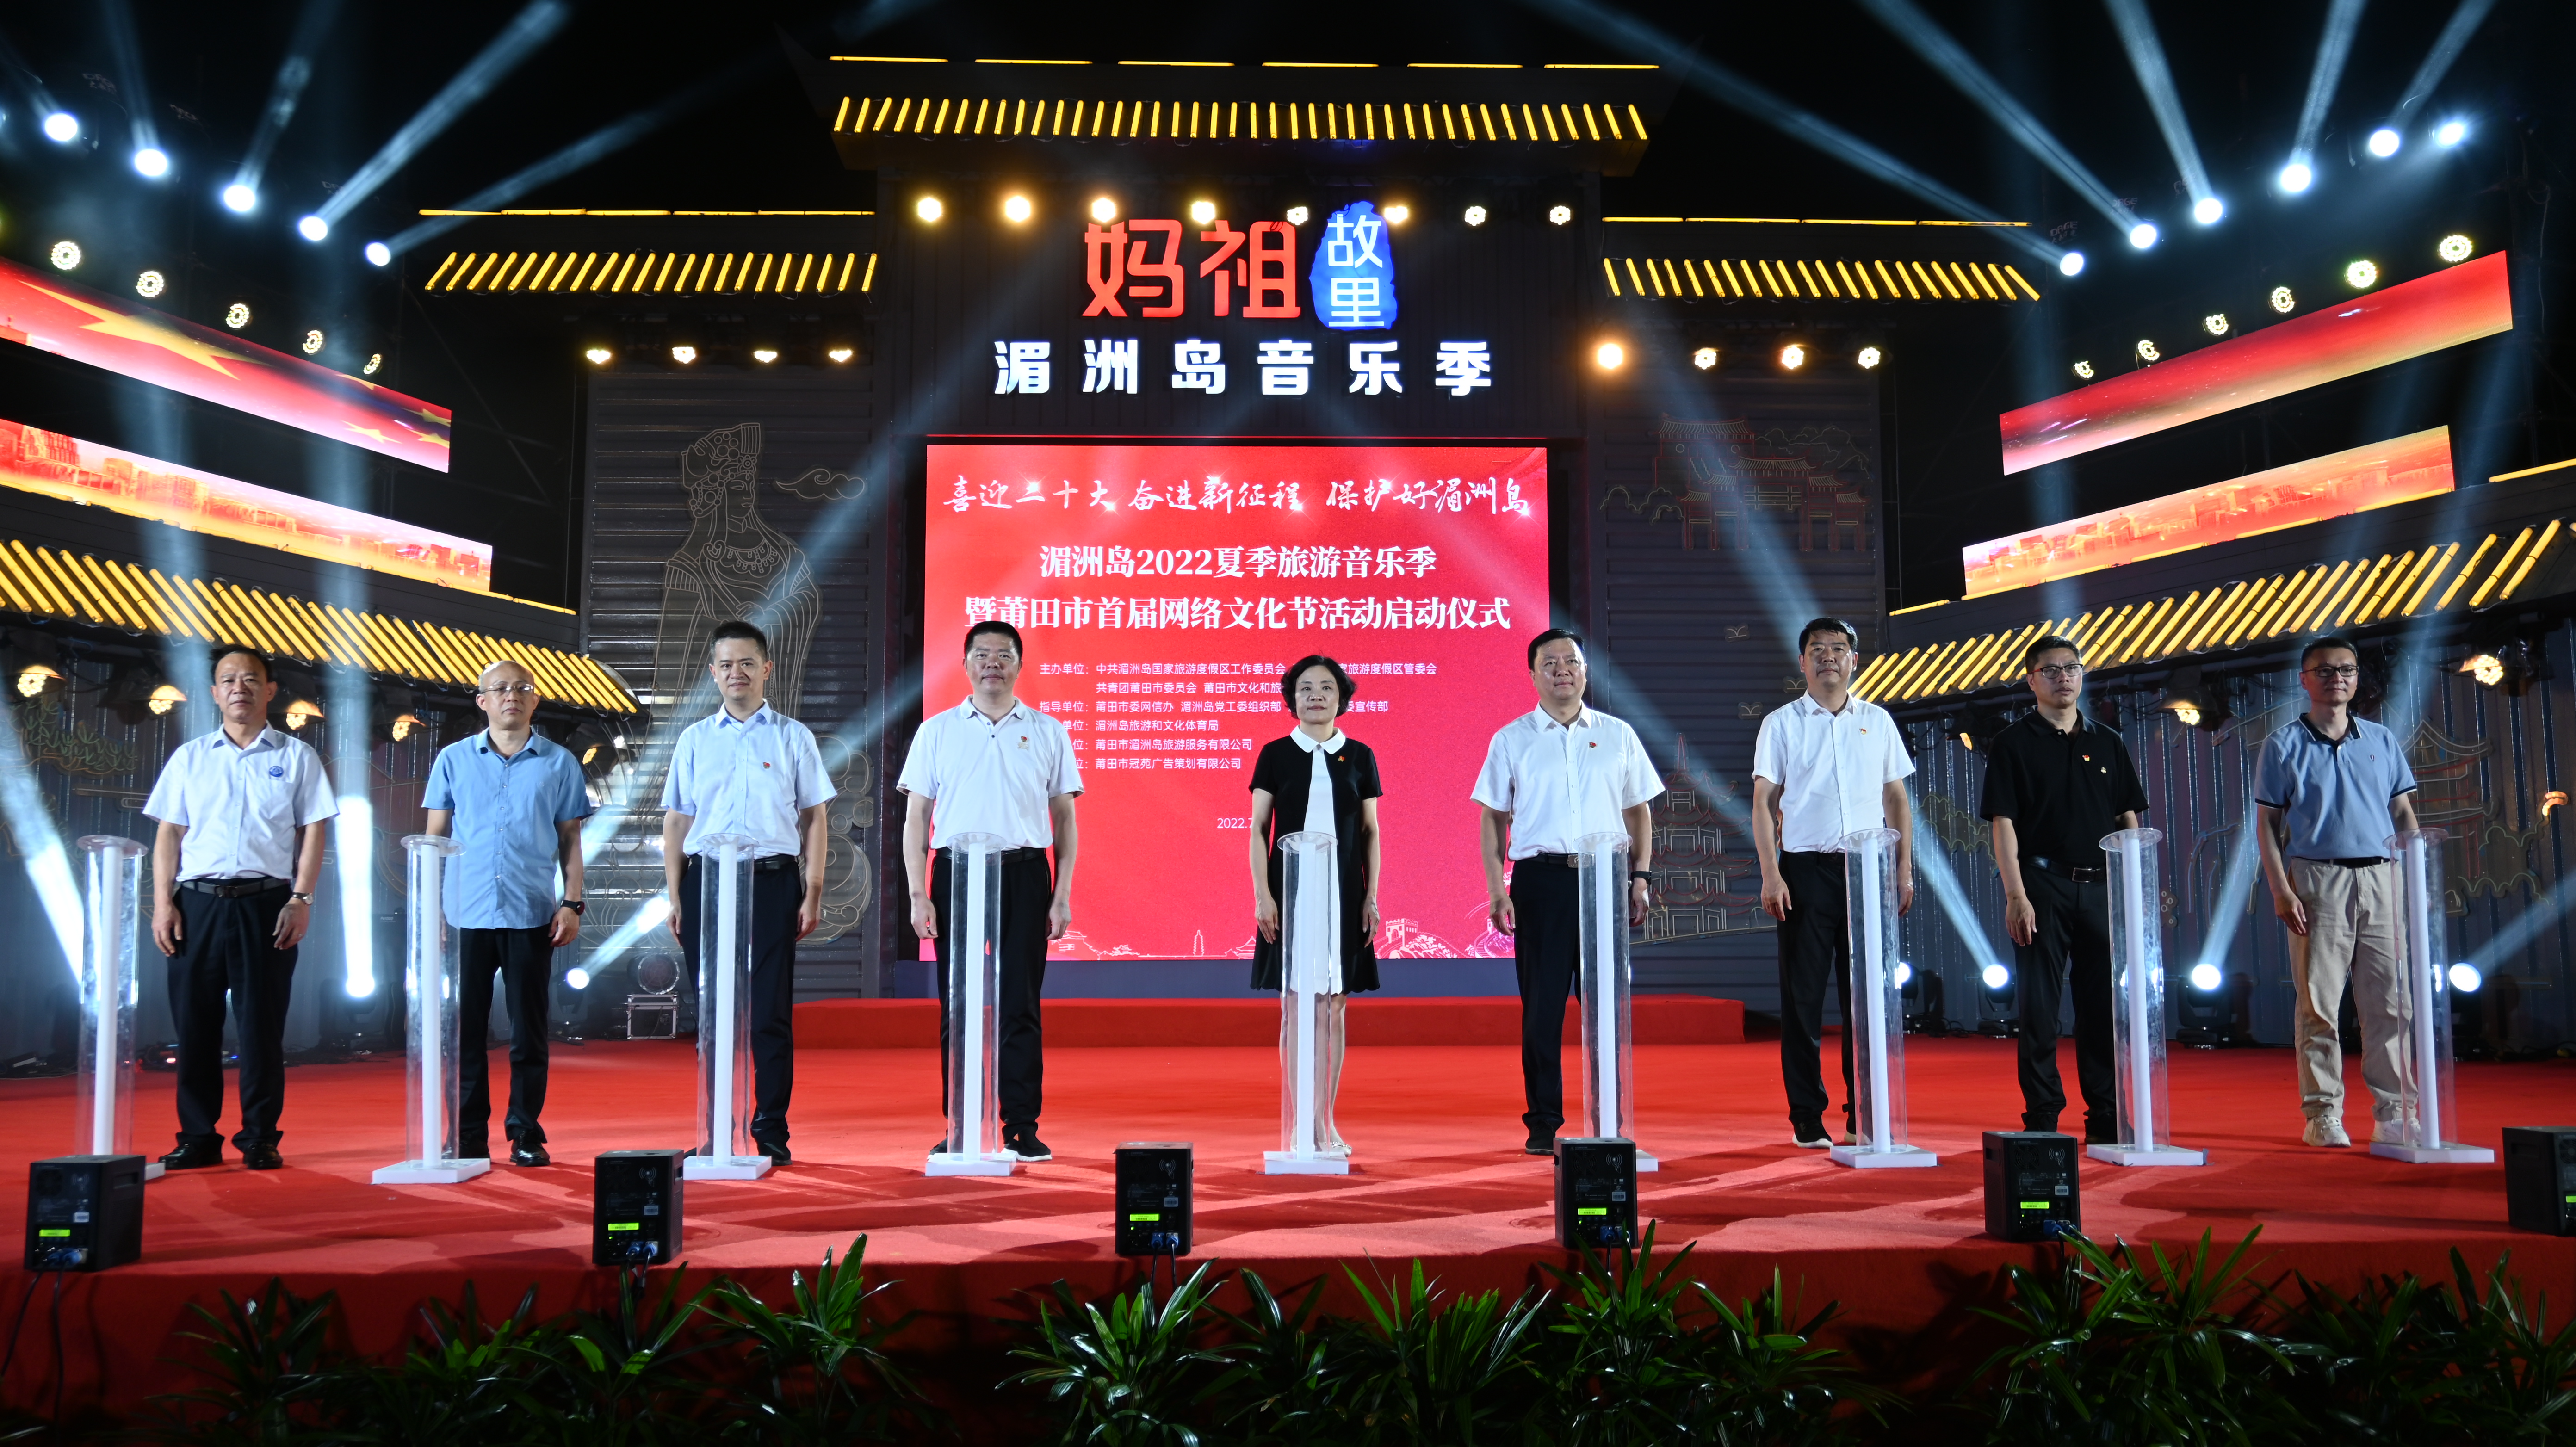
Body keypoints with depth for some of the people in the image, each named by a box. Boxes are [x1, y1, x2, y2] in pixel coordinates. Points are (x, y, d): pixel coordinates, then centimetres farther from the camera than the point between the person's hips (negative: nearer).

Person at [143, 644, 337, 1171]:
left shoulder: (296, 757, 8)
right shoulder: (189, 758, 14)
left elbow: (312, 833, 4)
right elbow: (169, 835, 12)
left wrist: (301, 899, -6)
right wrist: (163, 902, 1)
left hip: (266, 902, -2)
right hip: (198, 901, 2)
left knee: (262, 1024, -1)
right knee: (194, 1020, 3)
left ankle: (260, 1138, 7)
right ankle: (197, 1138, 13)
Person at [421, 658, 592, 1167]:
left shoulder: (560, 763, 8)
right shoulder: (454, 760, 10)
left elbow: (570, 840, 10)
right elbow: (434, 837, 11)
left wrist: (572, 903, 0)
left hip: (531, 915, -1)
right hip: (466, 914, 1)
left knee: (529, 1031, 3)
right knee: (465, 1030, 3)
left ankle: (526, 1135, 11)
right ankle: (468, 1138, 12)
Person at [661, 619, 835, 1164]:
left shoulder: (793, 737, 8)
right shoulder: (694, 739, 13)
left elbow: (814, 819, 7)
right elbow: (676, 822, 13)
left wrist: (813, 894, -1)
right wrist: (675, 898, 5)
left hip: (772, 879, -2)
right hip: (706, 880, 2)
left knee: (771, 1012, -2)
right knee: (712, 1010, 4)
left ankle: (771, 1130, 5)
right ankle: (718, 1133, 12)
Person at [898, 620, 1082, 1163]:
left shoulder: (1047, 732, 9)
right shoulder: (937, 731, 8)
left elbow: (1064, 819, 9)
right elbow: (916, 817, 7)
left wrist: (1062, 895, 1)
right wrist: (918, 895, -1)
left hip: (1023, 874, 0)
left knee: (1020, 1006, 0)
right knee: (957, 1006, 3)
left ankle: (1021, 1127, 7)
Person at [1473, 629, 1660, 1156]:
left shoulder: (1617, 735, 12)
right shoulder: (1512, 739, 7)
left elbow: (1638, 811, 14)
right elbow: (1493, 816, 6)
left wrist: (1640, 877, 4)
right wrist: (1496, 888, -3)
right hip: (1540, 878, -1)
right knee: (1541, 1003, -1)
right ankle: (1544, 1122, 7)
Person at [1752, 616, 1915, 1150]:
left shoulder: (1877, 721, 12)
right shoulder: (1781, 723, 5)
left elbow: (1897, 798, 15)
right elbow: (1764, 801, 1)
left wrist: (1905, 869, 7)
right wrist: (1771, 875, -8)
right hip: (1806, 867, -2)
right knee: (1803, 994, -1)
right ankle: (1806, 1118, 7)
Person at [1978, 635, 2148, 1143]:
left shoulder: (2108, 743, 14)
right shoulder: (2013, 744, 2)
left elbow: (2129, 820, 14)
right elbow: (2003, 823, -4)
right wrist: (2016, 896, -12)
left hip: (2102, 886, 4)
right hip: (2043, 886, -3)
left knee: (2104, 1004, 7)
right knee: (2038, 1005, -1)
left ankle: (2106, 1119, 15)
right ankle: (2041, 1119, 5)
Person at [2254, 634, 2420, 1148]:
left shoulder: (2382, 741, 14)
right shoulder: (2284, 745, 4)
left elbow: (2404, 812, 16)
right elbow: (2267, 822, 2)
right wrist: (2281, 890, -8)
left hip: (2381, 878, 3)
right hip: (2317, 879, -3)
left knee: (2389, 1001, 2)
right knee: (2319, 1002, -2)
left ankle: (2393, 1113, 10)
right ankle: (2323, 1112, 4)